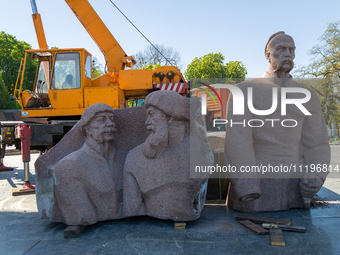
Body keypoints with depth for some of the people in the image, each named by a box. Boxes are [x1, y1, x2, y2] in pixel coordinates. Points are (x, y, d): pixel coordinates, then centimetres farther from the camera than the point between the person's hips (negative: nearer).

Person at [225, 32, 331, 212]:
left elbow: (316, 144, 8)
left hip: (293, 189, 4)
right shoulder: (245, 90, 0)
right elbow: (237, 140, -12)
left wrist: (315, 177, -12)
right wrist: (246, 188, -21)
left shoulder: (308, 96, 13)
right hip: (251, 185, -3)